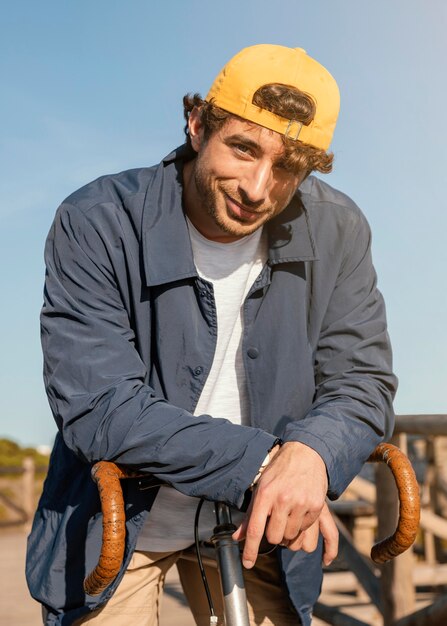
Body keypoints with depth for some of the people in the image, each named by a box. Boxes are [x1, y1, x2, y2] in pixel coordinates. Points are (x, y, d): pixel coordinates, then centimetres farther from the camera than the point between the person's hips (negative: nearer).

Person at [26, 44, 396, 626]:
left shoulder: (337, 231, -12)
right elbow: (97, 407, -25)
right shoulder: (96, 223, -21)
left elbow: (362, 380, -9)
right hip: (121, 523, -2)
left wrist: (312, 452, -32)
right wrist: (256, 461, -33)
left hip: (257, 525, 3)